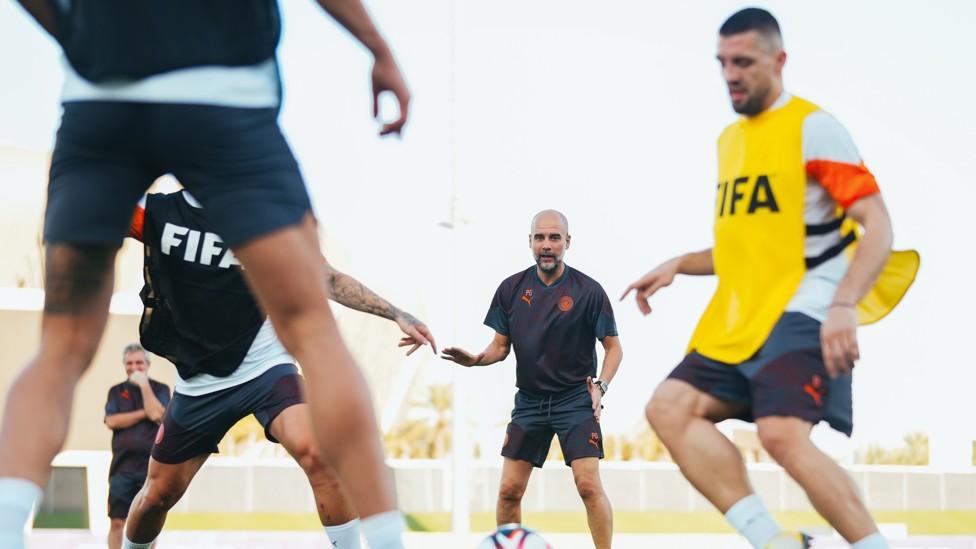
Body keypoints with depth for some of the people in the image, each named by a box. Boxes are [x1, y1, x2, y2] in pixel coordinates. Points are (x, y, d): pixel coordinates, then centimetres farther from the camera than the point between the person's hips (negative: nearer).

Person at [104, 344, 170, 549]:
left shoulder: (160, 389, 7)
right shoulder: (117, 391, 12)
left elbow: (157, 415, -11)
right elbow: (111, 421, -4)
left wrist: (144, 384, -7)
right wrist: (144, 414, -8)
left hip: (151, 465, -1)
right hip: (122, 465, 1)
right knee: (117, 522, -3)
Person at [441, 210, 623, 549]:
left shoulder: (588, 291, -7)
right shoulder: (511, 289, 2)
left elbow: (613, 347, 0)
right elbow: (501, 346, 9)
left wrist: (600, 386, -15)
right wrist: (477, 359, -11)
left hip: (576, 398, -3)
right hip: (529, 400, 3)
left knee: (588, 485, -15)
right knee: (509, 489, 0)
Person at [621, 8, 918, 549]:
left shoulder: (811, 125, -4)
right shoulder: (730, 139, 20)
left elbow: (877, 226, -12)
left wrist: (843, 306, -26)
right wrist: (678, 266, 14)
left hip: (802, 312, -8)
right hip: (738, 321, 8)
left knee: (782, 435, -28)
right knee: (668, 407, -11)